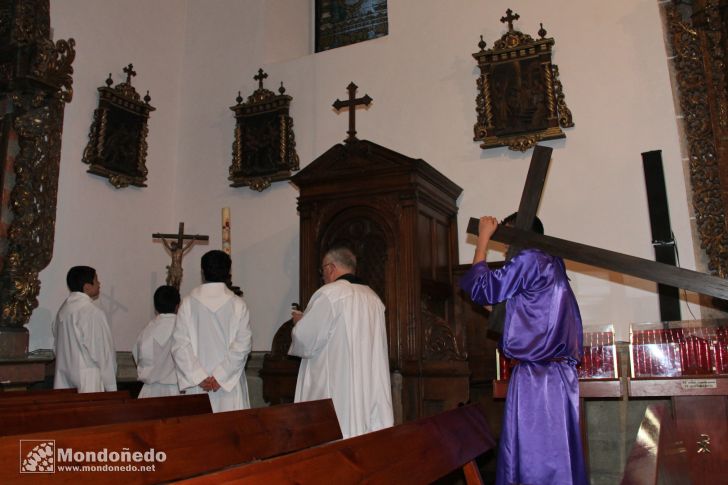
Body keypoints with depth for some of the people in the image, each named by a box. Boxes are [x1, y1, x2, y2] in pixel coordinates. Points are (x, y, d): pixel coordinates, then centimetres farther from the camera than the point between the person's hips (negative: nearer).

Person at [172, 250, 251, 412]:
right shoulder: (238, 304, -4)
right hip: (230, 384, -1)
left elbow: (180, 345, -6)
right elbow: (242, 346, -10)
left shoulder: (188, 303, -2)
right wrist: (220, 376, -9)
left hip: (198, 384, 1)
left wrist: (200, 377, -7)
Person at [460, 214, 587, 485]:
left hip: (536, 378, -9)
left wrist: (483, 238, 0)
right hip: (559, 375, 9)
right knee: (557, 462, 12)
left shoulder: (529, 260, -10)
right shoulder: (552, 265, 18)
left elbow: (481, 290, -7)